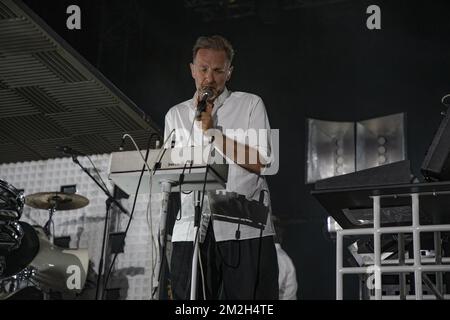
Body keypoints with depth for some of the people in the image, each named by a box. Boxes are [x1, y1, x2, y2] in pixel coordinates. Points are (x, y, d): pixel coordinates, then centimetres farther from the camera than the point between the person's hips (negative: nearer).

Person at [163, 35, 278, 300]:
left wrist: (212, 131, -8)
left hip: (244, 229, -2)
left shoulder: (250, 104, 8)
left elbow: (262, 162, -5)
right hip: (191, 230, 3)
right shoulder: (176, 114, 19)